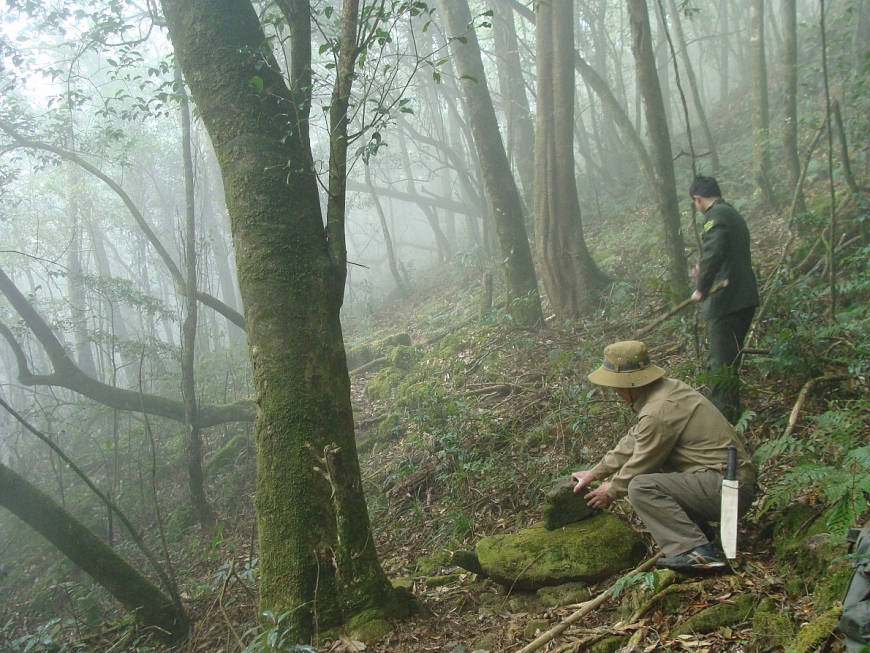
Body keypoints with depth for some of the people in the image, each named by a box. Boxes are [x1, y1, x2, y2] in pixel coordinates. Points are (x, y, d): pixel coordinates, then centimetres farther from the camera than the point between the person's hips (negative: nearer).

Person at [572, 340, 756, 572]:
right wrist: (595, 472, 20)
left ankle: (695, 551, -25)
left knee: (641, 487, -21)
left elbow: (641, 464, -8)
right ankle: (694, 526, 13)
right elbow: (634, 440, 17)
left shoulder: (658, 412, -20)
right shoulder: (668, 388, 9)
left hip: (726, 488, -10)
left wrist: (611, 490, 11)